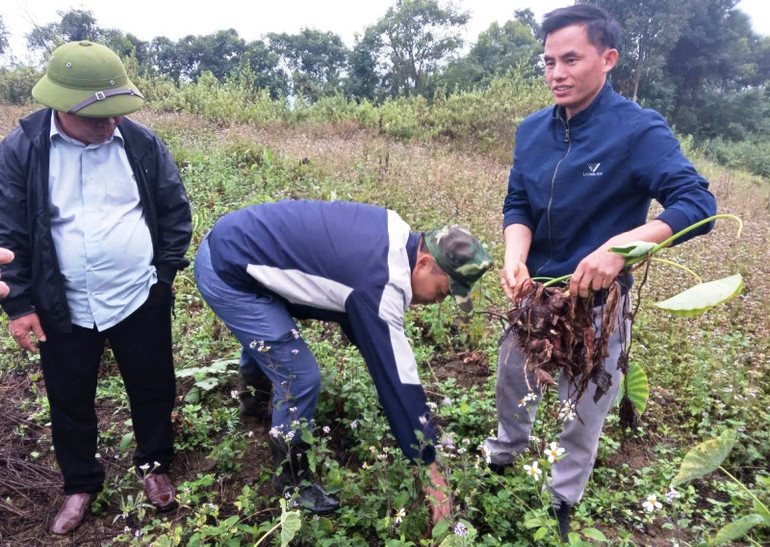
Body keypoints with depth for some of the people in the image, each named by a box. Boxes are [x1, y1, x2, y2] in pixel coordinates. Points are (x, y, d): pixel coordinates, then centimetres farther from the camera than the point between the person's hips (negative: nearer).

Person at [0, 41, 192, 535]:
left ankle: (154, 466, 41)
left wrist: (166, 271, 0)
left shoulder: (142, 142, -6)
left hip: (141, 302, 1)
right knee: (70, 403, 16)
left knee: (153, 390, 15)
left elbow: (175, 210, 4)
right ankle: (81, 485, 41)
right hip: (63, 310, 0)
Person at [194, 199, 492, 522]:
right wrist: (430, 470, -16)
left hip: (231, 241, 10)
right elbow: (397, 377, -24)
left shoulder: (397, 236, -1)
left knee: (266, 340, 34)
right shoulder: (379, 285, -27)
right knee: (299, 377, -7)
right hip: (226, 271, -10)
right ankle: (291, 479, 18)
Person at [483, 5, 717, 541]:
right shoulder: (532, 130, -3)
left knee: (581, 416, 15)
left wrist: (620, 245, -39)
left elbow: (699, 205, -23)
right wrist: (515, 258, -22)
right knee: (512, 388, 24)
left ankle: (562, 506, 41)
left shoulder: (639, 130, -18)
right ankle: (501, 462, 53)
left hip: (596, 306, -4)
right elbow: (517, 207, -1)